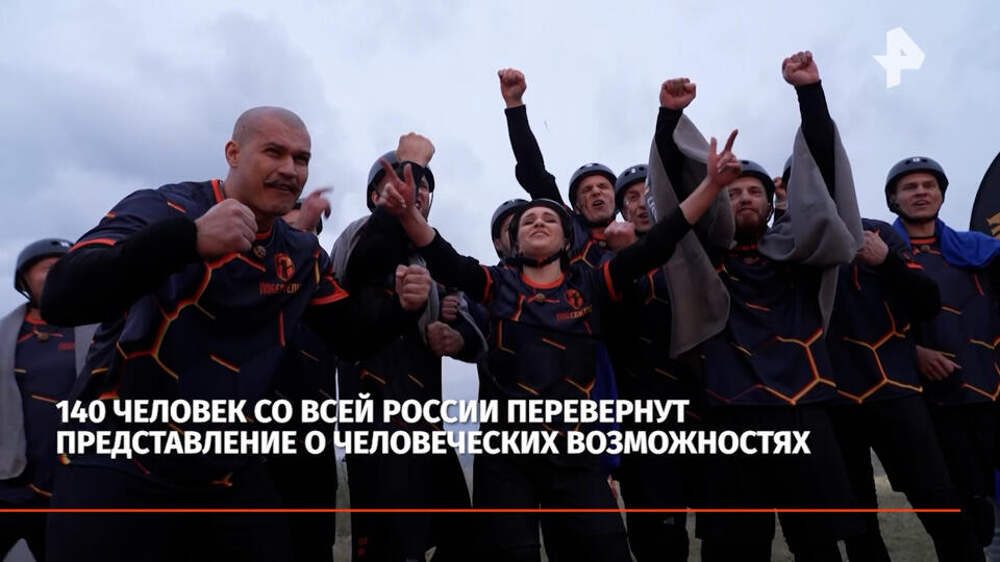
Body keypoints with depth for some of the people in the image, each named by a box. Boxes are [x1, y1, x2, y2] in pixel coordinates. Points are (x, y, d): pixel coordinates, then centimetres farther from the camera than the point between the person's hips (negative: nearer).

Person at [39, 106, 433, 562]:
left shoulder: (302, 256, 3)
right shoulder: (161, 209, -13)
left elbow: (351, 337, 7)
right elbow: (60, 299, -27)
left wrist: (400, 306, -13)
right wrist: (187, 238, -40)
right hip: (118, 461, -4)